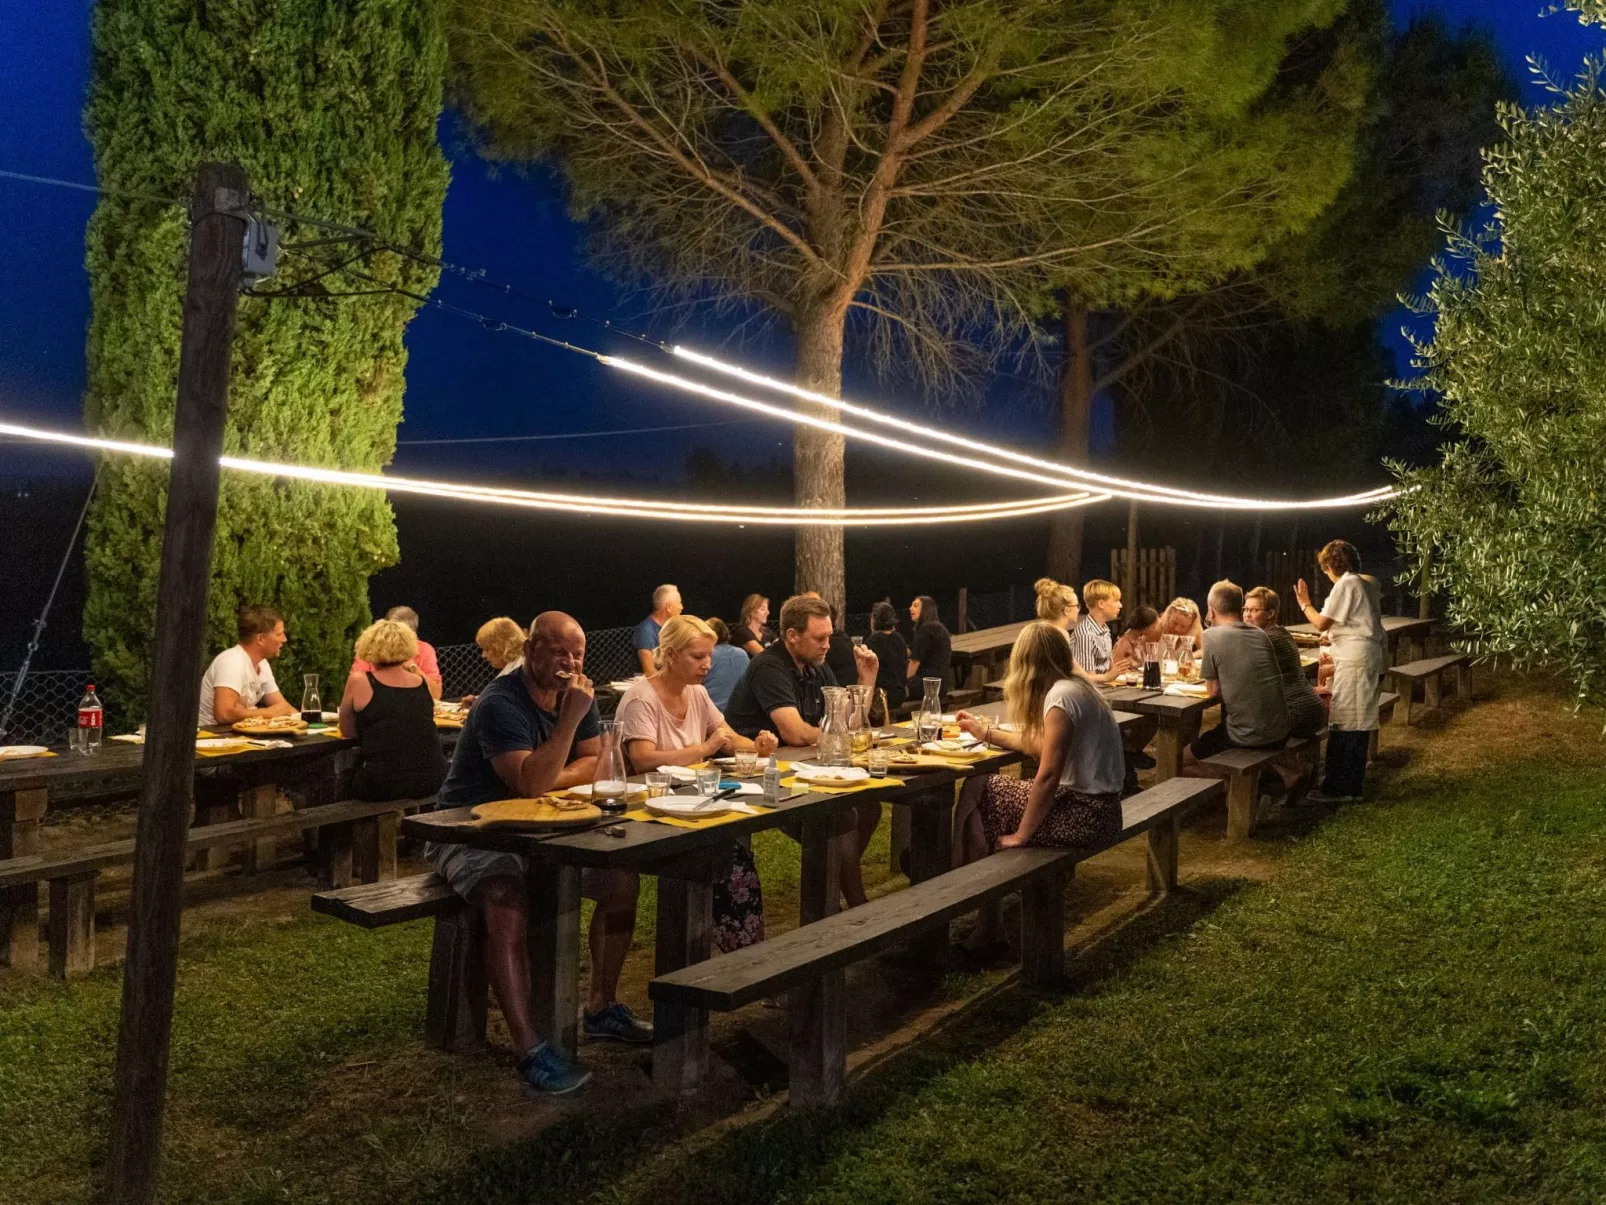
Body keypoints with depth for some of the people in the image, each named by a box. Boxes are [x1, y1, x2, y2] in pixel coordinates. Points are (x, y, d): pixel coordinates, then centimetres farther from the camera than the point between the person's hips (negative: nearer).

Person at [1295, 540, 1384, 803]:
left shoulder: (1345, 584, -13)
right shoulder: (1370, 582, 14)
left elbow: (1321, 623, -12)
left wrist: (1304, 603, 2)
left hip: (1353, 660, -10)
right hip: (1368, 657, 10)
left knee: (1343, 724, -6)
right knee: (1357, 722, 13)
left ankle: (1338, 788, -5)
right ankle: (1353, 784, 19)